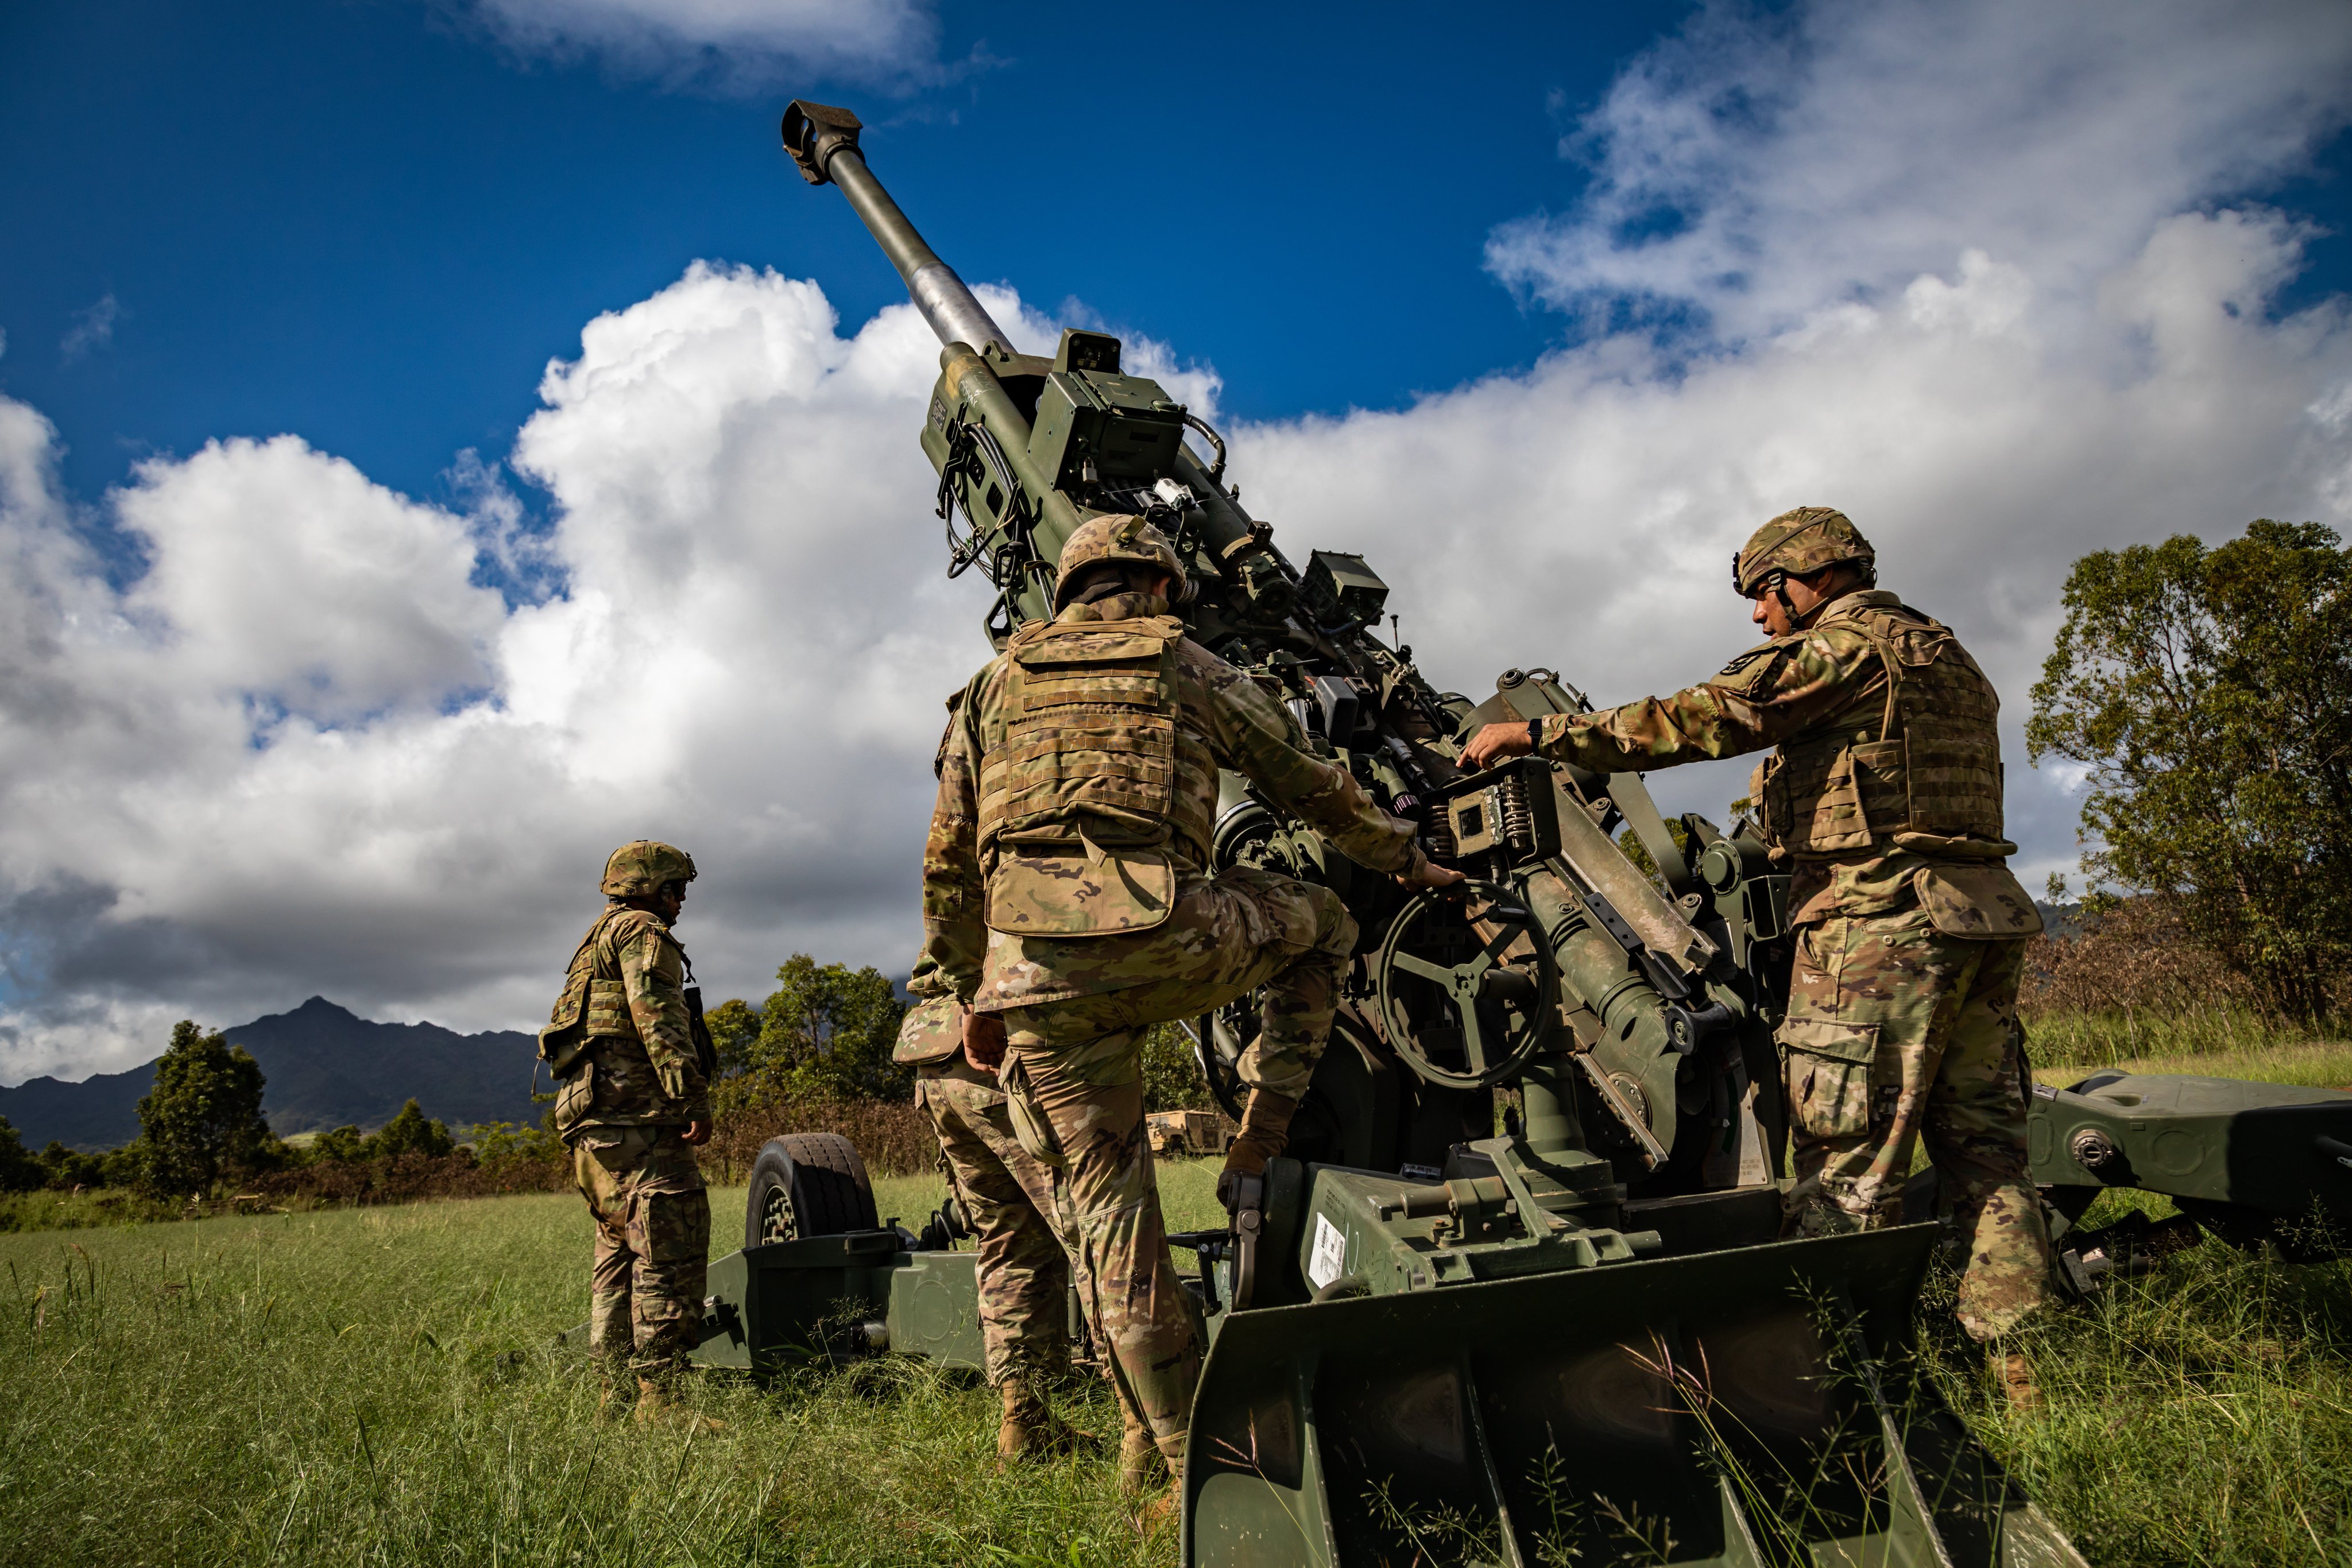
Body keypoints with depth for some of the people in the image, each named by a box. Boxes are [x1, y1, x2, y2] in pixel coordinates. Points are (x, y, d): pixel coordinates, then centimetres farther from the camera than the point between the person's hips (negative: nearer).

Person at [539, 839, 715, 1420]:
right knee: (671, 1253, -13)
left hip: (594, 1128, 11)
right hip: (635, 1117, -11)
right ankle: (660, 1402, -16)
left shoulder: (597, 943, 28)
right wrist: (695, 1098, -22)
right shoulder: (641, 932, -3)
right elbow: (657, 1019, -17)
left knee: (620, 1254, 13)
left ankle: (617, 1396, 16)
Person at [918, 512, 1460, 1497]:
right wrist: (1411, 861, 37)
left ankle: (1171, 1444, 18)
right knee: (1321, 927, 26)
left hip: (1032, 967, 3)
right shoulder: (1186, 665, 17)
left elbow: (948, 862, 22)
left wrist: (971, 991, 29)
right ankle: (1261, 1150, 20)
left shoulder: (997, 682, 24)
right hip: (1161, 937, -3)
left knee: (1103, 1209, 11)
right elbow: (1314, 789, 23)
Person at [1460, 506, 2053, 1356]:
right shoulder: (1949, 658, 24)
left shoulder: (1843, 642, -4)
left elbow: (1699, 718, -10)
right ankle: (2021, 1358, 11)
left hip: (1879, 918, -9)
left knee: (1845, 1165, -6)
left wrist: (1540, 734, -6)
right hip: (1982, 917, 9)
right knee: (1984, 1153, 10)